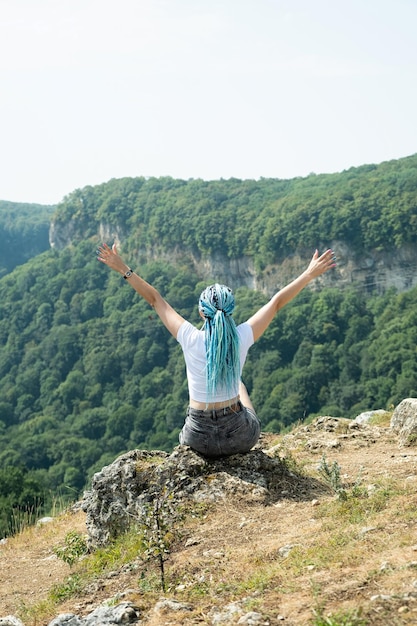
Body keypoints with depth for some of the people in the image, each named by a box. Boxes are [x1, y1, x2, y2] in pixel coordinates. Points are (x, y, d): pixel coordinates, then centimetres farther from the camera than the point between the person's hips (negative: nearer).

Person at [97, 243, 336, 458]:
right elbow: (276, 302, -5)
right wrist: (310, 273, 6)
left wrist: (123, 269, 2)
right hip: (241, 438, 1)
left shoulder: (191, 339, -18)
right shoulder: (242, 338, -17)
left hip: (200, 440, 0)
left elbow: (155, 299, -7)